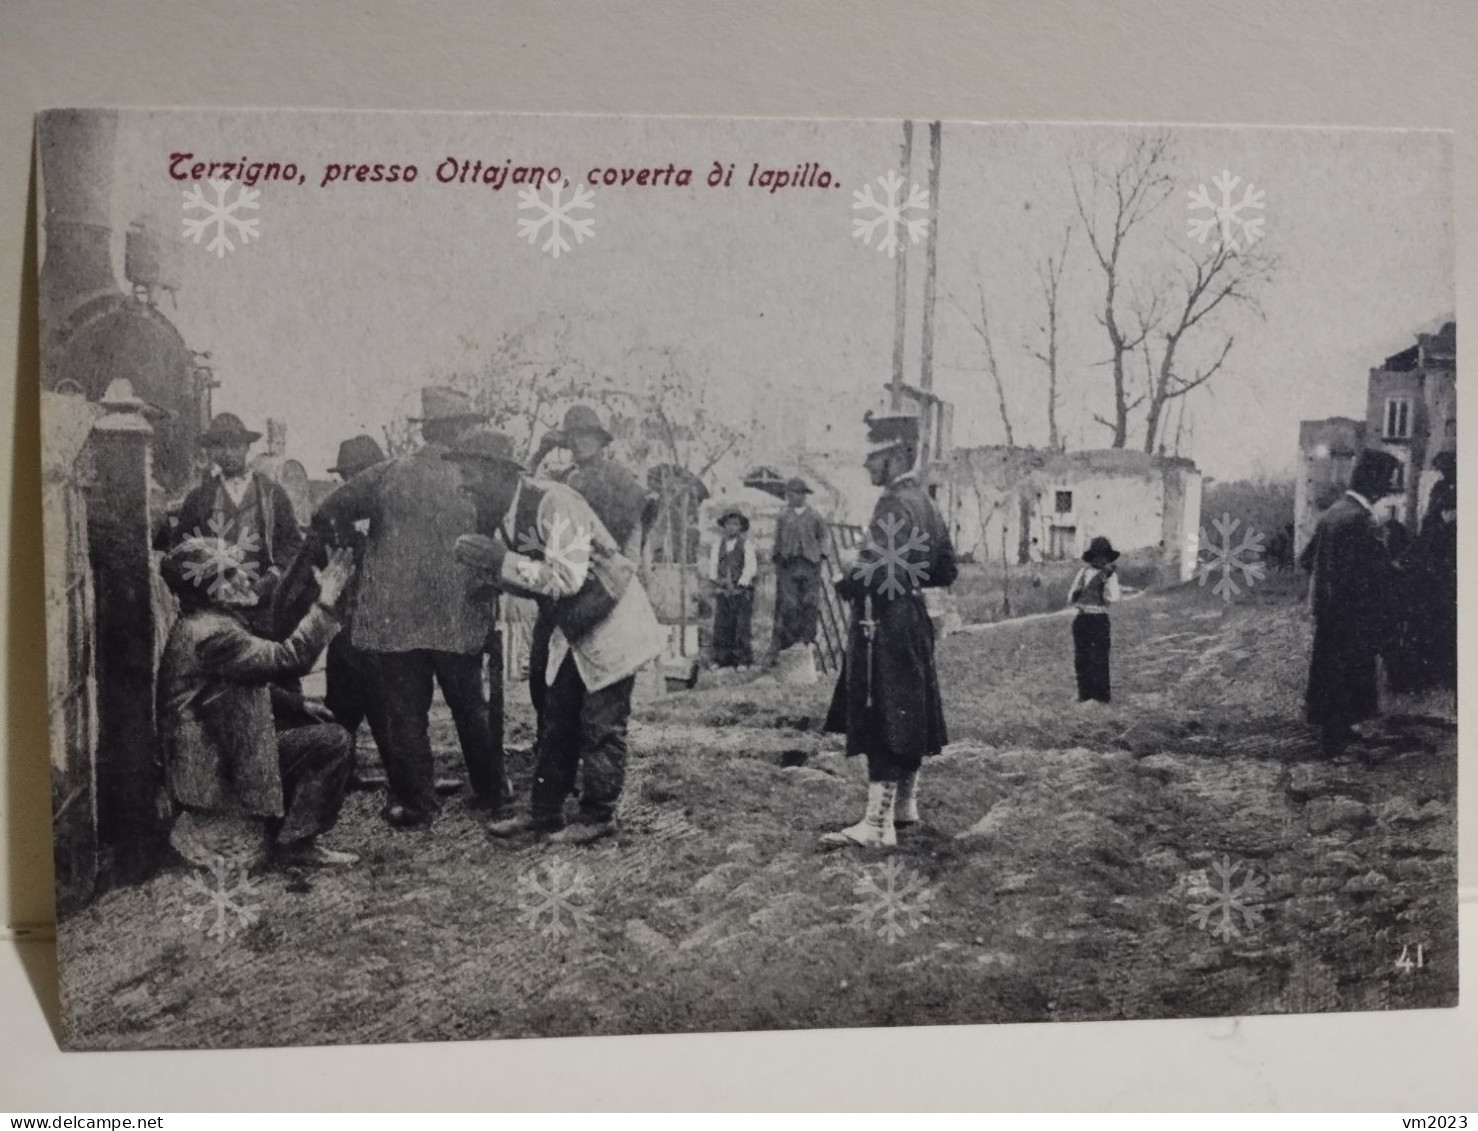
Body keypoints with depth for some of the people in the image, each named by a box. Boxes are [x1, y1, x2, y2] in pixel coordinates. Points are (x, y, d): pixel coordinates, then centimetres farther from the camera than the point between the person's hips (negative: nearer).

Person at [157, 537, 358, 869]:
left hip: (213, 746, 11)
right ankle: (296, 842, -8)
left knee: (315, 725, 20)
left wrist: (300, 704, 9)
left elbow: (251, 682, 19)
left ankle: (277, 827, 19)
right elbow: (289, 657, -27)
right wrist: (326, 602, -23)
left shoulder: (208, 623, 11)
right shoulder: (211, 633, -23)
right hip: (217, 763, -11)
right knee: (332, 740, -15)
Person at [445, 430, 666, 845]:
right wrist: (482, 569, -9)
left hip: (611, 625, -8)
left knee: (601, 725, -2)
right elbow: (524, 582, 10)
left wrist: (500, 559, -31)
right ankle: (544, 812, 19)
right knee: (557, 721, 11)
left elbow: (567, 578, -32)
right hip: (574, 630, 9)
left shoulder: (553, 503, -26)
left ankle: (598, 817, 10)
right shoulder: (501, 518, 1)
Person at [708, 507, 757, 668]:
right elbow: (713, 563, 13)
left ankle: (742, 660, 4)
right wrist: (715, 578, -1)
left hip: (741, 590, -3)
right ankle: (720, 659, 10)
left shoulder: (745, 544, 0)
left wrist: (741, 583, -11)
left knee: (741, 626, -3)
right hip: (722, 591, 3)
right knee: (721, 625, 2)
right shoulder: (718, 543, 12)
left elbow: (751, 567, -4)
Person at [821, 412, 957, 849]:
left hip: (885, 628, -10)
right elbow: (946, 570, 19)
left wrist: (844, 583, -9)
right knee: (909, 717, 17)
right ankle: (905, 804, 29)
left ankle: (878, 824, -5)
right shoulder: (925, 502, 13)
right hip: (914, 621, 10)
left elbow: (879, 574, -26)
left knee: (881, 725, -8)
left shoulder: (894, 507, -18)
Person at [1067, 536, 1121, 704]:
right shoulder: (1084, 572, 5)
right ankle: (1085, 694, 13)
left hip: (1100, 620, -2)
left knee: (1099, 659, 1)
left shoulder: (1110, 574, 5)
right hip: (1082, 619, 2)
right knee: (1081, 658, 6)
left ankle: (1100, 696, 7)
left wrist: (1109, 577, -3)